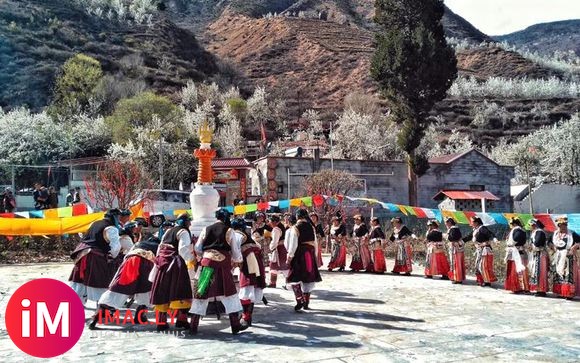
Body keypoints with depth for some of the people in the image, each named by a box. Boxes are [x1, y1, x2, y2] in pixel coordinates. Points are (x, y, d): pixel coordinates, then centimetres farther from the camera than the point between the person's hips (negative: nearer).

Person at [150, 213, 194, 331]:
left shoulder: (168, 231, 21)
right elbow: (183, 249, -16)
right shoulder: (183, 232, -3)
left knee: (162, 292, 8)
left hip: (162, 263, 8)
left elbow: (160, 248, 22)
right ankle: (181, 319, -11)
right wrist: (191, 259, -7)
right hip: (175, 264, -8)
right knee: (181, 291, -4)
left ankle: (161, 322, 10)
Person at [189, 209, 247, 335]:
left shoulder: (206, 230, 8)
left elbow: (197, 248, 10)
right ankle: (235, 325, 10)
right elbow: (235, 250, 5)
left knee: (202, 293, 7)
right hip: (223, 265, -2)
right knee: (230, 294, 8)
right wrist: (238, 261, 24)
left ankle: (193, 326, 8)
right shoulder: (229, 231, 0)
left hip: (207, 262, 2)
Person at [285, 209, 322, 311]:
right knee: (309, 279, 12)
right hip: (310, 255, 5)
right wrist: (314, 256, 17)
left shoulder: (295, 228, -7)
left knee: (295, 279, 2)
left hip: (298, 255, -5)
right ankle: (306, 303, 16)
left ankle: (299, 300, -12)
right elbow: (315, 243, 10)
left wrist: (289, 257, -6)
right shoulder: (312, 228, 7)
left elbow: (293, 244, -11)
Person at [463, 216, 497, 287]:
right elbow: (469, 237, 23)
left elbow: (489, 234, -27)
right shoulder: (474, 230, 12)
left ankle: (487, 281, 1)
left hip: (485, 250, -9)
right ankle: (482, 280, 20)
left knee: (484, 266, -7)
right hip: (479, 250, 9)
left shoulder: (482, 228, -15)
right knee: (478, 265, 12)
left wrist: (494, 239, -43)